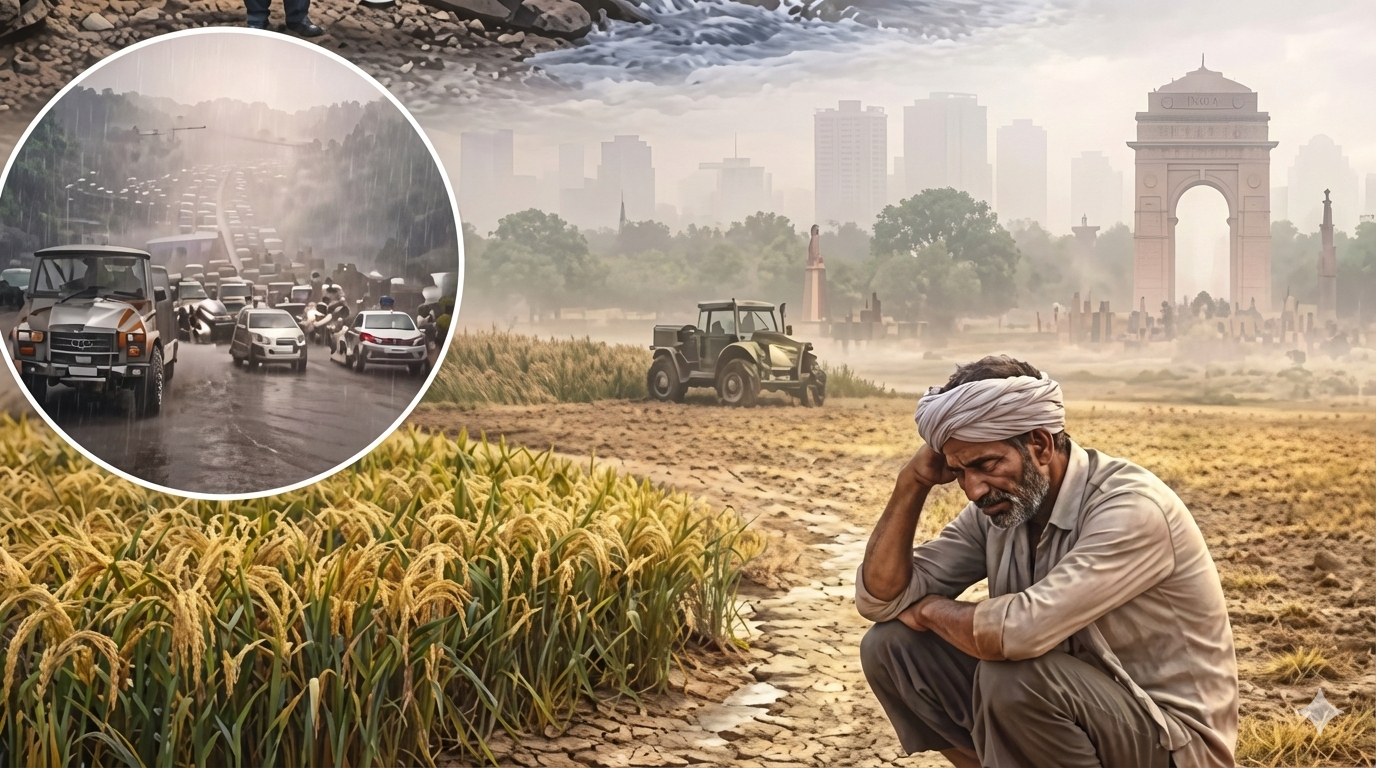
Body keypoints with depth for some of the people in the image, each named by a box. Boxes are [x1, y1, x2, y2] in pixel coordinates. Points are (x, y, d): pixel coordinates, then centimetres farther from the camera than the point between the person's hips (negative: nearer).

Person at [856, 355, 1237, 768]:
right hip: (1068, 708, 7)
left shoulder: (1132, 508, -25)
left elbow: (1020, 630, -36)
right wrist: (913, 481, -12)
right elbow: (881, 599, -1)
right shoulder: (997, 508, -2)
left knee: (1014, 679, -34)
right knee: (890, 646, -3)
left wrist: (931, 609, -15)